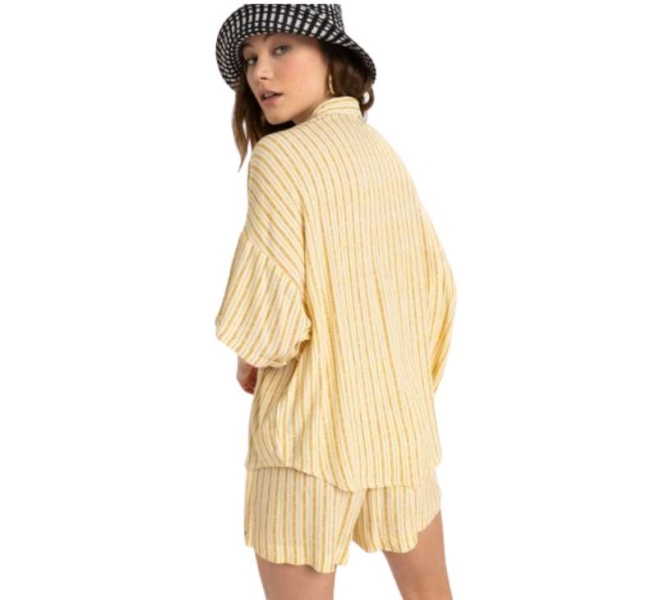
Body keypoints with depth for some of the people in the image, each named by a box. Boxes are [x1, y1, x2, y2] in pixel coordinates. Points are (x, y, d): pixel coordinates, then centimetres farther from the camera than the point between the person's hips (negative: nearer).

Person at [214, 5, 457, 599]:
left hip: (313, 423, -7)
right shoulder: (383, 151, 7)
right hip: (403, 416, 7)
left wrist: (251, 360, 2)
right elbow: (436, 285, 11)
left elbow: (268, 313, -19)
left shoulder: (280, 156, -15)